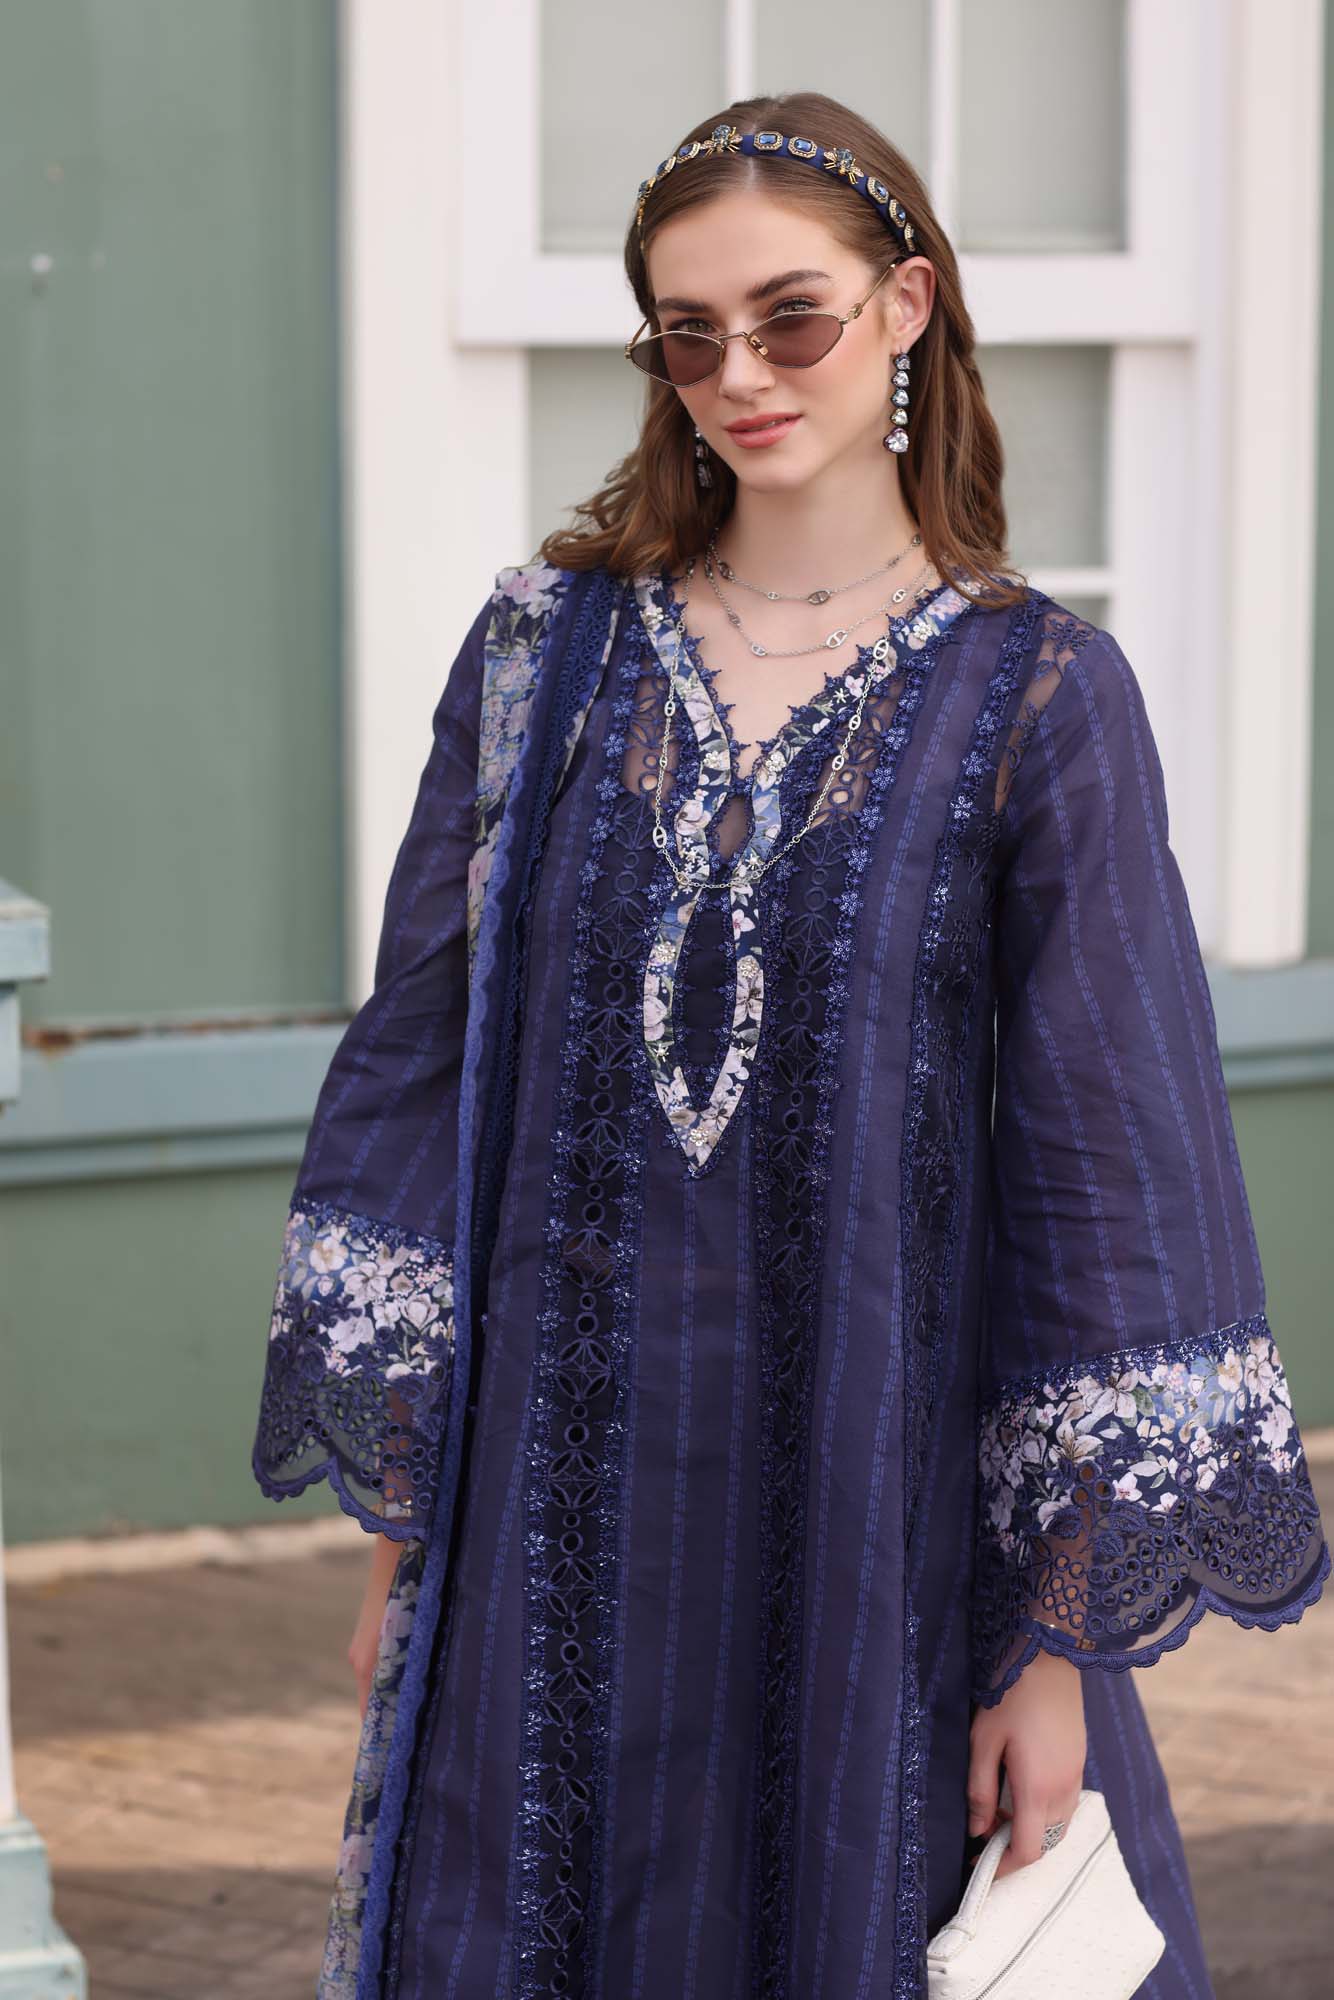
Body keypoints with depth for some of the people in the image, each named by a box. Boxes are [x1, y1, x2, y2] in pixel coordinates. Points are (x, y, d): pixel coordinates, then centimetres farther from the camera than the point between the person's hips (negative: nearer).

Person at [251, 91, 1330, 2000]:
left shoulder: (1034, 696, -4)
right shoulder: (552, 648, 4)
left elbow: (1107, 1162, -6)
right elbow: (422, 1062, 5)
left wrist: (1065, 1646, -9)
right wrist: (400, 1533, 3)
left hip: (886, 1494, -2)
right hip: (562, 1511, 2)